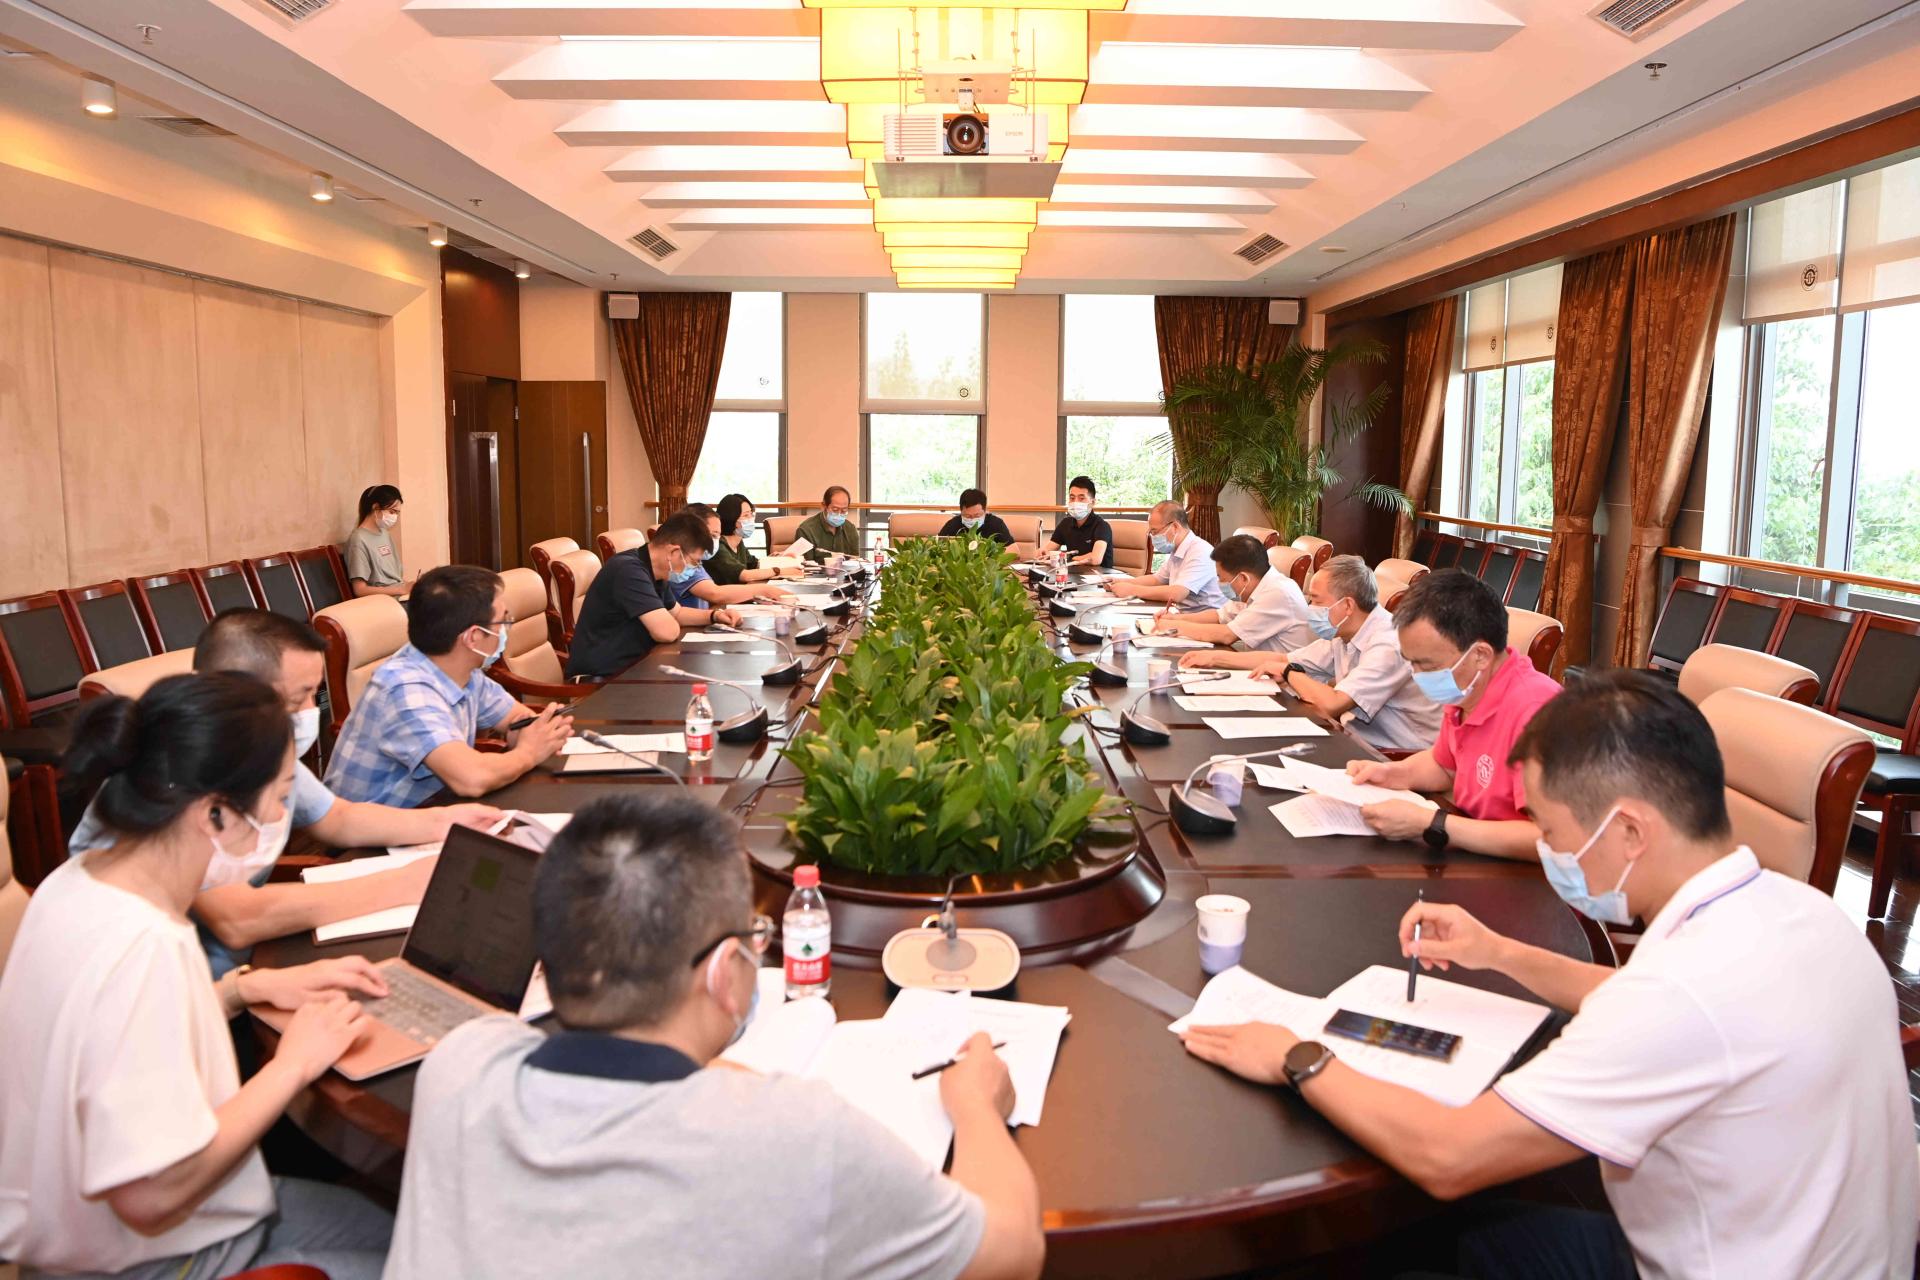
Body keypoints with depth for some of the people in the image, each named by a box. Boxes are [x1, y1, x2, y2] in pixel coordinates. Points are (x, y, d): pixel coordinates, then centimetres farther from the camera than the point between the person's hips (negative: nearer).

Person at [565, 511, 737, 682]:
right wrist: (662, 621, -7)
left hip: (631, 667, 9)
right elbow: (667, 632, -28)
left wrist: (715, 615, 9)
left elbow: (677, 612, 25)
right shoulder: (629, 570, -23)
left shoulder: (655, 572, 9)